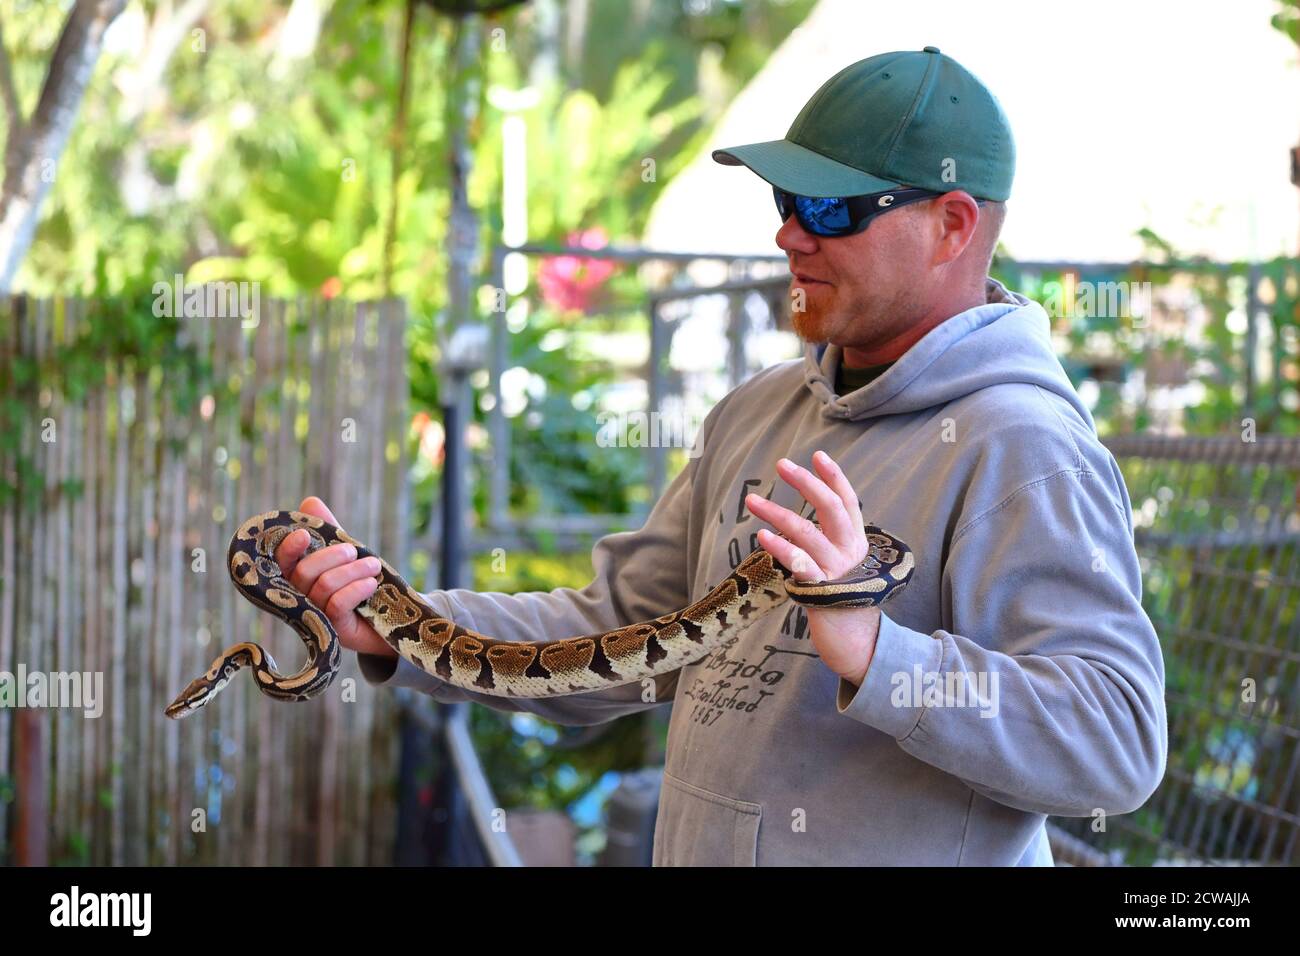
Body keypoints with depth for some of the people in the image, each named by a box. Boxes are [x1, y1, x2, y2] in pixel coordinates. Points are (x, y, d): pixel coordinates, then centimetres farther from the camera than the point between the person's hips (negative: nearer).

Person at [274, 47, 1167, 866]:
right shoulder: (758, 412, 8)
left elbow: (1117, 743, -26)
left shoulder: (1023, 453, -18)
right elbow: (623, 631, 9)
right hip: (697, 845, 8)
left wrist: (868, 652, -36)